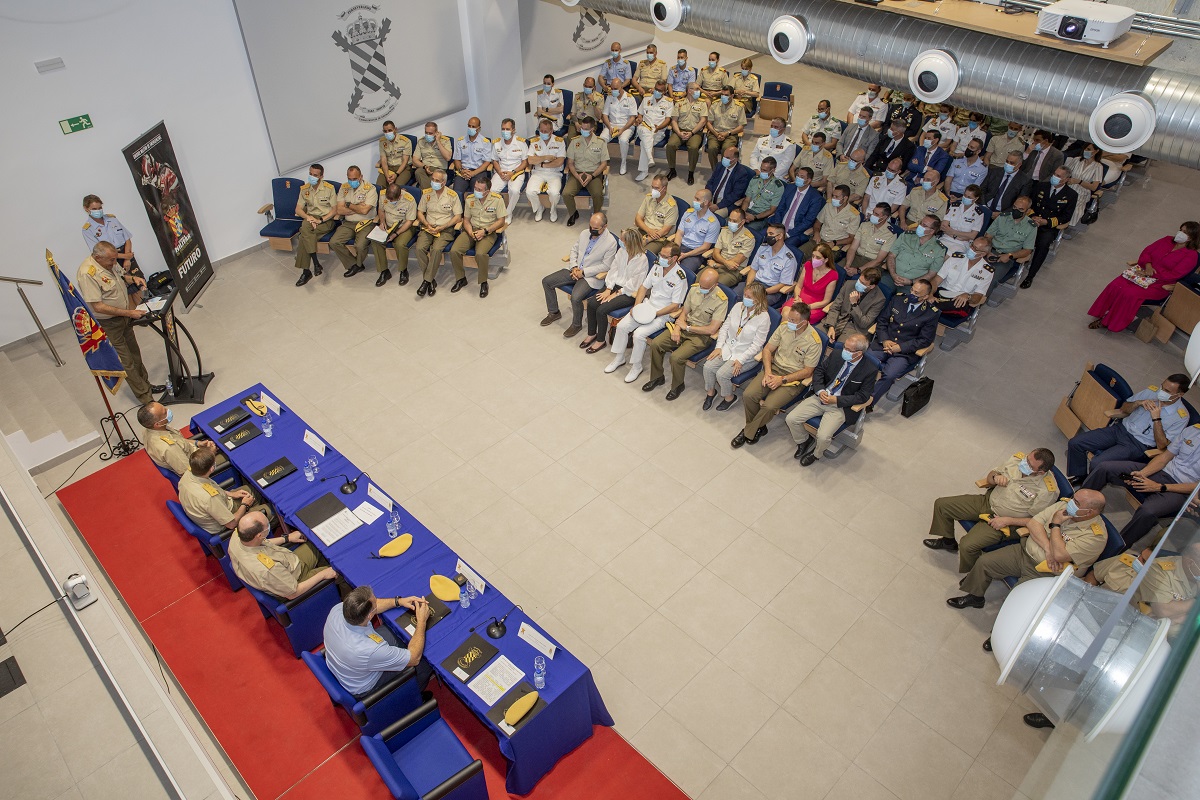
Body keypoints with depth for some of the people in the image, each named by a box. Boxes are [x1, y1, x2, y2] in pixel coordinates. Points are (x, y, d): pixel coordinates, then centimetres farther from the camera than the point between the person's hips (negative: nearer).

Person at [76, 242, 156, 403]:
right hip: (108, 324, -9)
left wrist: (133, 278, -3)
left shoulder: (109, 262, -2)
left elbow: (121, 276, 20)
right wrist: (129, 313, -28)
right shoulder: (87, 274, -28)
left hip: (124, 317, 9)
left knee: (135, 353, 21)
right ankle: (145, 397, 5)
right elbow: (98, 306, -29)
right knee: (126, 362, -1)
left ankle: (146, 385, 37)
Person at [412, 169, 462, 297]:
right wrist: (428, 225, -6)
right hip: (428, 228, 3)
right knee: (420, 248, -25)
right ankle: (431, 280, -15)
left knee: (436, 249, -32)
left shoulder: (452, 195, -2)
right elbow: (420, 212, 13)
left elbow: (458, 217, -4)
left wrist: (441, 227, -12)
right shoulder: (426, 193, 8)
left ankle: (426, 281, -21)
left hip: (445, 229, -3)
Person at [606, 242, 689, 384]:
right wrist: (636, 306, -4)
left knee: (639, 334, -24)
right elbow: (644, 287, 9)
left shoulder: (680, 277, -19)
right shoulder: (657, 266, 0)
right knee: (622, 326, -8)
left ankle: (636, 366, -2)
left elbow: (675, 306, -18)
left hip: (664, 314, -6)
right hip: (647, 304, 7)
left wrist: (653, 315, -19)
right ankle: (619, 357, 13)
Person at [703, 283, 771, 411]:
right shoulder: (738, 307, 0)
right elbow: (725, 327, 6)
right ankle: (710, 392, 13)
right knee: (708, 366, -13)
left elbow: (757, 344, -17)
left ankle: (729, 397, 8)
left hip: (745, 353, -6)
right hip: (728, 347, 6)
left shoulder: (763, 317, -17)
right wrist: (718, 347, -4)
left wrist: (741, 360, -20)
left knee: (722, 374, -21)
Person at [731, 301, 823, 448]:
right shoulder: (785, 327, -2)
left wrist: (782, 379, -18)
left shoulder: (814, 341, -15)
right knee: (748, 394, -17)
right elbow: (767, 349, 5)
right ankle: (757, 428, 7)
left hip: (794, 378, -5)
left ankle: (748, 433, 0)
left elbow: (807, 371, -12)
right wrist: (768, 372, -10)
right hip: (774, 368, 5)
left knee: (769, 406, -25)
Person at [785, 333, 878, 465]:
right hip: (820, 397, 5)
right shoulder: (836, 354, -1)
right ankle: (803, 441, 21)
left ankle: (816, 454, 12)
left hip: (840, 406, -5)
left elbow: (862, 396, -11)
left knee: (823, 436, -24)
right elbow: (819, 371, 9)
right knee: (791, 419, -10)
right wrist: (820, 391, -8)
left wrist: (836, 400, -17)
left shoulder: (869, 370, -13)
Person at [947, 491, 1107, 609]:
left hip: (1047, 573, -6)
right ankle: (974, 597, 22)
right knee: (984, 561, -1)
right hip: (1024, 551, 6)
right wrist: (1048, 549, -19)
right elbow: (1033, 523, -5)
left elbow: (1059, 554, -30)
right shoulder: (1065, 505, -3)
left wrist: (1055, 525, -18)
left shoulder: (1096, 536, -21)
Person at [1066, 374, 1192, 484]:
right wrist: (1138, 403, -10)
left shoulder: (1181, 416, -11)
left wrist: (1156, 418, -21)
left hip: (1138, 444, -5)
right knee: (1075, 442, -10)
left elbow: (1161, 445, -13)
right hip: (1121, 429, 6)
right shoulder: (1152, 391, 2)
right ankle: (1078, 477, 12)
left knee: (1096, 464, -27)